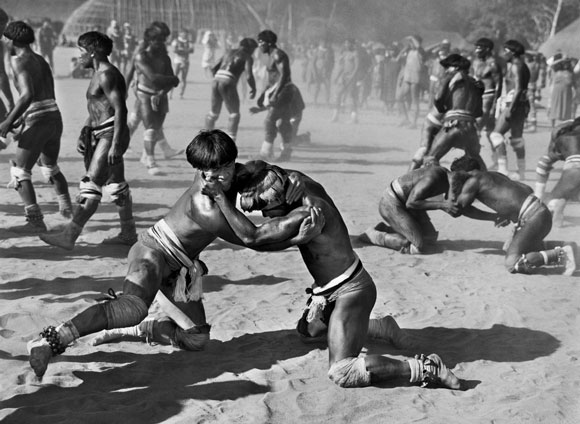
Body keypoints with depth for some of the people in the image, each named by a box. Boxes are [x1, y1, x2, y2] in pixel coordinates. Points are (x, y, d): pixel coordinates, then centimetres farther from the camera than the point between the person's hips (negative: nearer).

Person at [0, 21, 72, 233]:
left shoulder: (18, 60, -6)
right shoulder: (40, 60, 19)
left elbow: (27, 95, -20)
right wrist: (22, 119, 24)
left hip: (37, 121, -8)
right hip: (55, 117, 8)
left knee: (20, 172, -1)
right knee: (50, 166, 29)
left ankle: (35, 221, -11)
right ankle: (66, 207, 35)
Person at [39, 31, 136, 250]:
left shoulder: (107, 74, -14)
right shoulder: (98, 75, 18)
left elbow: (120, 110, -21)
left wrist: (115, 144, -24)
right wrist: (85, 133, 14)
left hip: (111, 134, -11)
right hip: (100, 135, 11)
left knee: (91, 186, -11)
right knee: (116, 185, 15)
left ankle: (69, 236, -11)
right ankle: (128, 234, 23)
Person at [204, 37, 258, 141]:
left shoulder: (229, 53, 25)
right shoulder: (247, 57, 6)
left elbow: (214, 69, 21)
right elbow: (249, 76, -8)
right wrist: (253, 89, 8)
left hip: (216, 80, 6)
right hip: (228, 83, -6)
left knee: (214, 112, 21)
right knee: (234, 114, 3)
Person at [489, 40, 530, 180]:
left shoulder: (516, 66, -13)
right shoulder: (522, 65, 16)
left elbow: (518, 89, -20)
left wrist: (510, 109, -23)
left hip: (515, 103, -10)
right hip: (521, 104, 10)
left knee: (496, 134, -10)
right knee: (516, 137, 14)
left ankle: (502, 168, -17)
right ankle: (521, 172, 18)